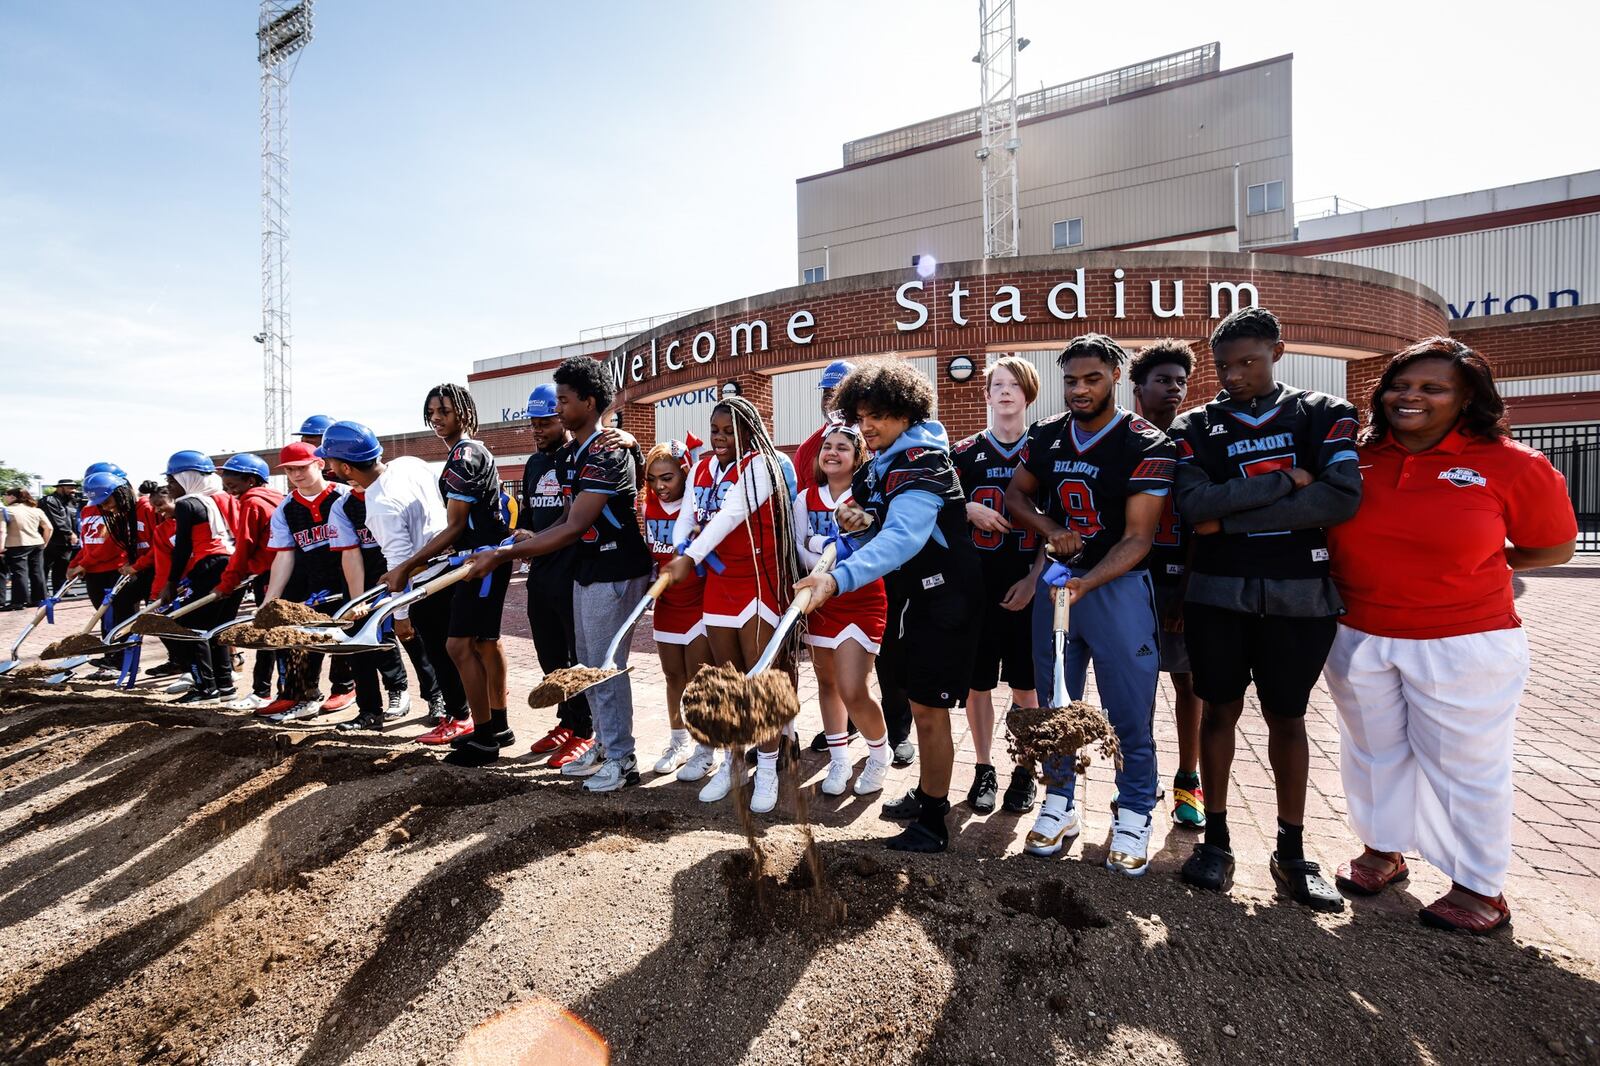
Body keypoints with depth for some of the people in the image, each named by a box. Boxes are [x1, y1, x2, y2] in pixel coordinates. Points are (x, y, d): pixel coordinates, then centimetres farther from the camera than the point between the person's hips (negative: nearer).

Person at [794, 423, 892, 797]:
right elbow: (798, 546, 1)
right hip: (821, 600, 5)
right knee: (826, 681, 12)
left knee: (853, 691, -10)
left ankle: (879, 755, 19)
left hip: (862, 601, -4)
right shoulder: (806, 498, 5)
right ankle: (839, 760, 29)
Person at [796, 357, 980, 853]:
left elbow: (903, 537, -38)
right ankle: (929, 793, 37)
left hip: (946, 601, -9)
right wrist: (859, 523, -7)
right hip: (920, 596, 10)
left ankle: (933, 824, 14)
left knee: (929, 710, -2)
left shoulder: (920, 462, -22)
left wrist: (838, 578, -50)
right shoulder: (886, 462, 8)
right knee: (922, 704, 19)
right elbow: (886, 528, 16)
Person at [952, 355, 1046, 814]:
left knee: (1025, 682, 6)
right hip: (976, 583, 1)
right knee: (977, 681, 6)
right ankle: (984, 770, 21)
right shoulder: (965, 452, 7)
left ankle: (1024, 771, 23)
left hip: (1028, 584, -1)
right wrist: (969, 510, -12)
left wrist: (1034, 579, -8)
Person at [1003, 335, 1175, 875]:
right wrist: (1050, 528, -7)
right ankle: (1059, 802, 29)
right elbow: (1016, 493, 12)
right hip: (1056, 578, 4)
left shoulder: (1146, 446, -11)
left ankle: (1133, 816, 23)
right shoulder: (1045, 435, 2)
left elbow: (1137, 537, -15)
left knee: (1129, 711, 3)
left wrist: (1087, 583, -29)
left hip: (1118, 584, -4)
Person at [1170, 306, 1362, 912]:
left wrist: (1231, 518, -14)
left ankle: (1291, 852, 26)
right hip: (1217, 593, 0)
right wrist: (1285, 481, -12)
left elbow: (1342, 498, -13)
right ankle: (1216, 839, 22)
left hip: (1300, 594, 0)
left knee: (1287, 717, 12)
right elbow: (1194, 507, -14)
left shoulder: (1325, 415, 4)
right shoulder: (1195, 426, 3)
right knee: (1219, 709, 8)